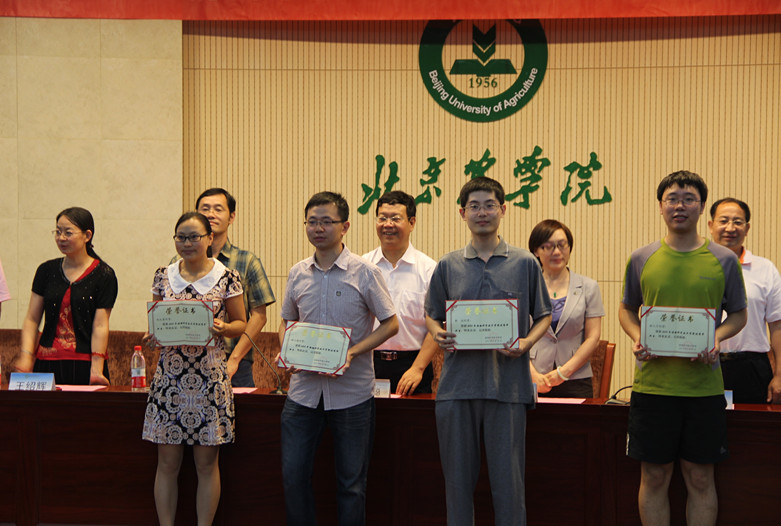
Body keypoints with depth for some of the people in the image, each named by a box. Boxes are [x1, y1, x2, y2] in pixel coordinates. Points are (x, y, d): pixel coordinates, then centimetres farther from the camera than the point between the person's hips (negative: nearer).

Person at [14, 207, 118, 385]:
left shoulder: (104, 275, -1)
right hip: (46, 364, 3)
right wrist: (26, 357, -7)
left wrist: (95, 371, -16)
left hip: (85, 364, -3)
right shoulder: (46, 270, 11)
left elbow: (100, 326, -8)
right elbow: (32, 319, 8)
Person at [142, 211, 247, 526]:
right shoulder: (164, 276, 8)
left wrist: (222, 328, -16)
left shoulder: (227, 277, 0)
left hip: (210, 378, -2)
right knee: (167, 462, 4)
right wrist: (151, 336, -7)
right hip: (169, 376, 2)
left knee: (207, 463, 3)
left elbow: (240, 323, 5)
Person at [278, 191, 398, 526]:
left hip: (351, 393, -3)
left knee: (351, 482, 4)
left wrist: (352, 352, -16)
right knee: (293, 475, 3)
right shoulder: (298, 273, 7)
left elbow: (390, 323, -3)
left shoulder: (364, 272, -5)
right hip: (304, 389, 4)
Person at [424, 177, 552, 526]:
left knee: (508, 480, 0)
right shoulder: (448, 266, 9)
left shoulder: (525, 264, 5)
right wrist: (438, 335, -5)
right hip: (457, 383, 2)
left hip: (507, 383, -2)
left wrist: (526, 343, -8)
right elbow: (431, 314, 17)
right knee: (458, 478, 7)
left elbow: (543, 316, 11)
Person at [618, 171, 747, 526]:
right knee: (654, 476, 6)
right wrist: (637, 337, -6)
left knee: (700, 477, 6)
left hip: (704, 387, 0)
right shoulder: (641, 259, 4)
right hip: (652, 385, 0)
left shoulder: (724, 261, 2)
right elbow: (627, 310, 14)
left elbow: (738, 314, 10)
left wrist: (717, 337, -10)